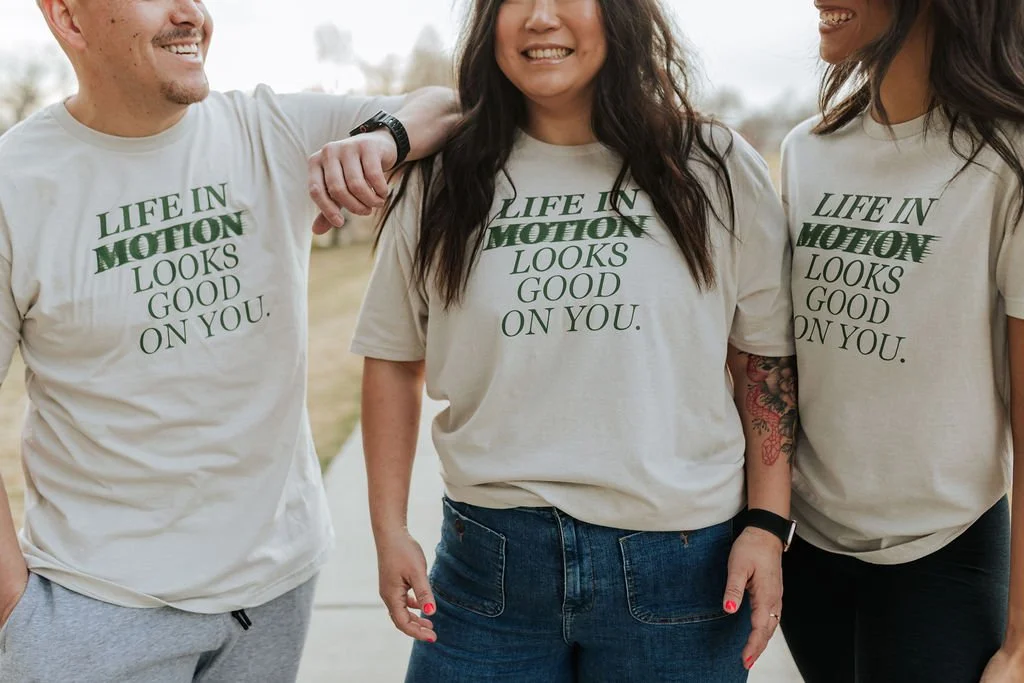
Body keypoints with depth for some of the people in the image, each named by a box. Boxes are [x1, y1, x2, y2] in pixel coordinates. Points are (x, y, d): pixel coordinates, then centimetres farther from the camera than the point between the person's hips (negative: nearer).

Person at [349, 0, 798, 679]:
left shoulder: (717, 172, -1)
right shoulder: (442, 184, 3)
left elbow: (766, 358, 3)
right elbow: (394, 358, 9)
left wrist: (767, 524, -3)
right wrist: (390, 529, 4)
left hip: (677, 564, 0)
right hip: (488, 564, 1)